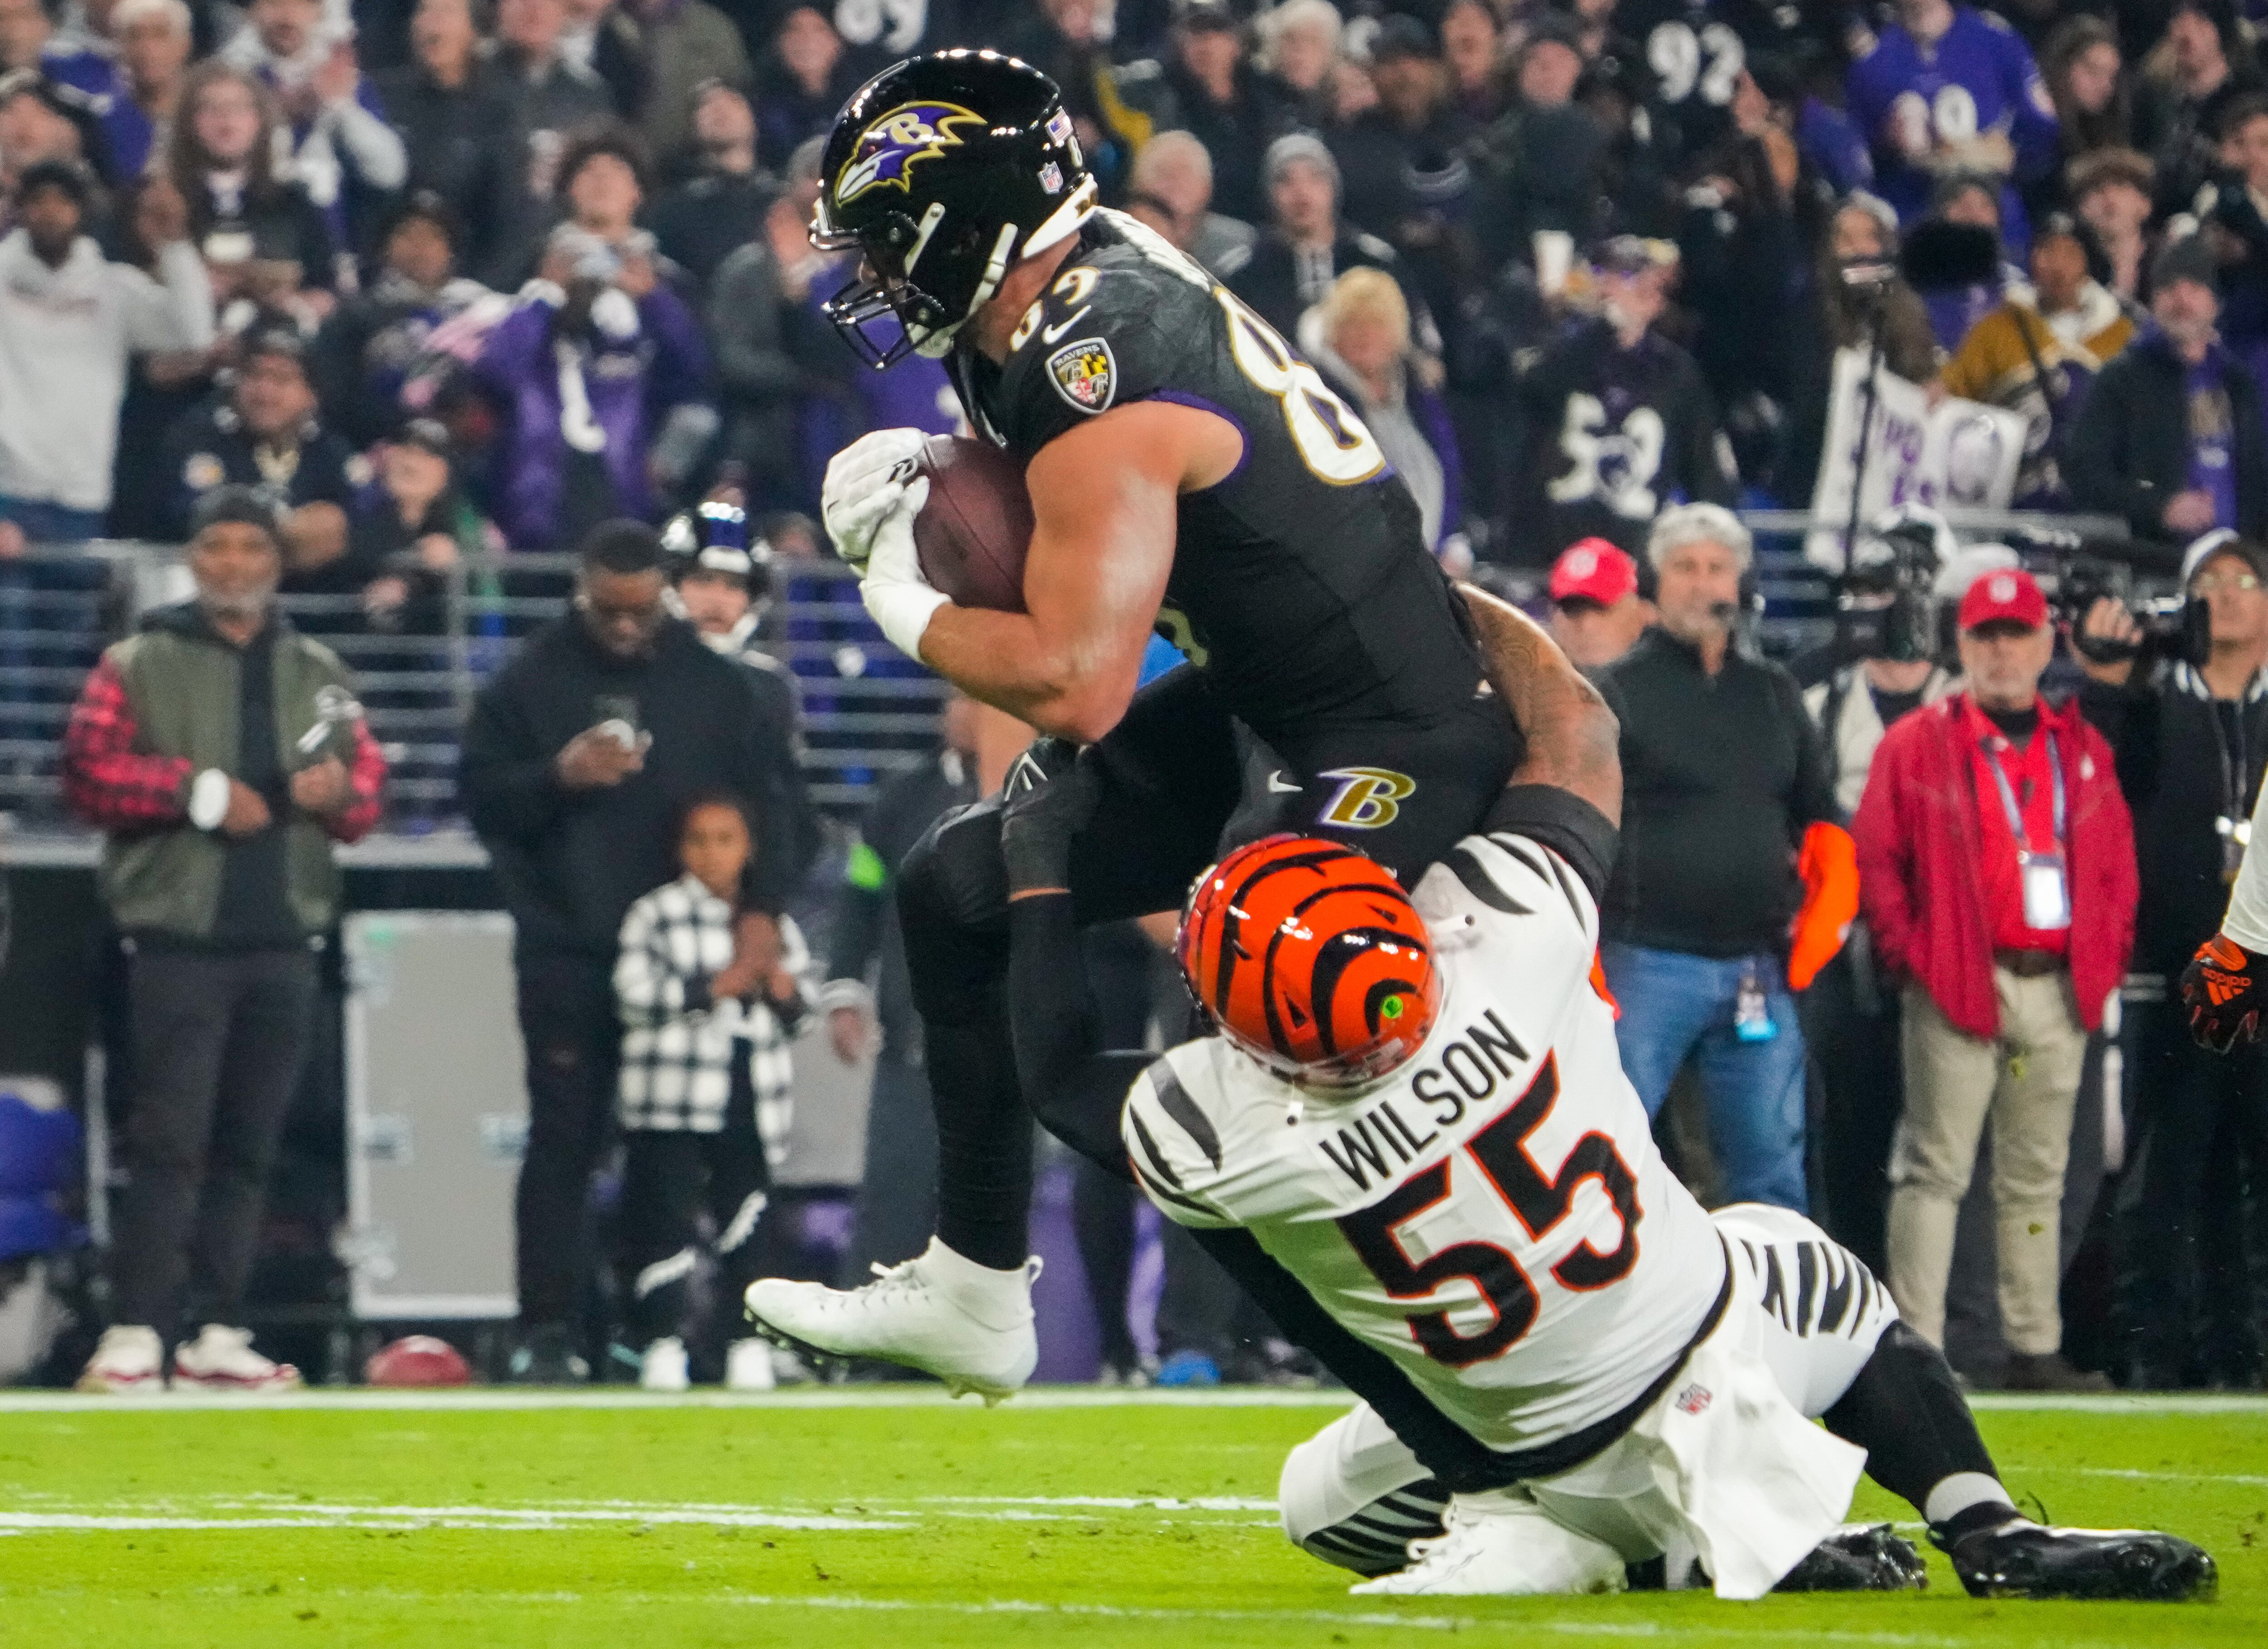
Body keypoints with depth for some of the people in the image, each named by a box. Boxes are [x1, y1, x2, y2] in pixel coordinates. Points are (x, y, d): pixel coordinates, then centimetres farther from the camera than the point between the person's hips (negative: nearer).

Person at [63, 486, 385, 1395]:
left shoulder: (319, 673, 16)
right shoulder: (140, 665, 3)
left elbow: (368, 779, 16)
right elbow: (89, 772, -5)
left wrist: (340, 791, -7)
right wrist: (197, 792, -14)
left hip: (283, 941, 4)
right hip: (180, 936, -4)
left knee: (248, 1147, 6)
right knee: (170, 1139, -12)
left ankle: (218, 1335, 11)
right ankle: (134, 1335, -13)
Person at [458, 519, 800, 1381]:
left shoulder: (714, 685, 9)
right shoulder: (530, 681, 4)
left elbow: (760, 801, 10)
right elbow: (481, 796, 0)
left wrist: (758, 907, -1)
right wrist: (558, 776, -17)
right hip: (567, 950, -2)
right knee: (563, 1140, -3)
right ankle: (546, 1330, -1)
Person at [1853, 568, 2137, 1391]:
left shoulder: (2082, 749, 14)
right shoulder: (1917, 744, 1)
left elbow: (2116, 863, 17)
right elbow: (1875, 858, -1)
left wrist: (2107, 955, 6)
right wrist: (1906, 954, -8)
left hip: (2059, 986, 5)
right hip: (1957, 985, -5)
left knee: (2038, 1176, 9)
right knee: (1936, 1168, -7)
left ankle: (2035, 1348, 14)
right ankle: (1916, 1348, -8)